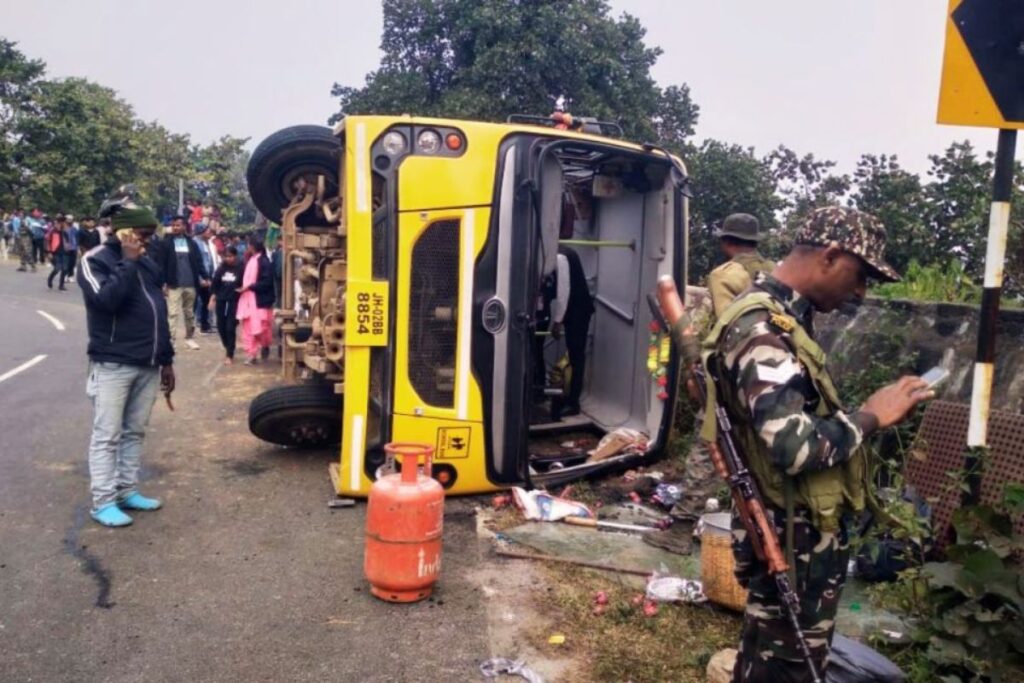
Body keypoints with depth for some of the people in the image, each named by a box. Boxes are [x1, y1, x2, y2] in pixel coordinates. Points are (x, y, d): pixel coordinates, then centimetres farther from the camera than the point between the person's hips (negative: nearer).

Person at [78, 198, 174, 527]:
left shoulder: (147, 263, 14)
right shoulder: (95, 260, -6)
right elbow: (107, 299, -26)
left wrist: (166, 360, 16)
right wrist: (128, 262, -19)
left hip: (148, 365, 7)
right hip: (112, 365, -7)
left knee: (135, 432, 12)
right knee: (107, 435, -1)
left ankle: (127, 491, 22)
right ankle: (103, 503, 4)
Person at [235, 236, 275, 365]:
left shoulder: (264, 261, -14)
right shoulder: (250, 260, 10)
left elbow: (267, 282, -19)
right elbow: (246, 277, 16)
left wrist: (249, 286, -18)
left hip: (260, 300, -7)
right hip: (248, 299, 7)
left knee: (260, 328, -1)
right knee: (248, 328, 4)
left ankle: (265, 346, 28)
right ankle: (251, 354, 9)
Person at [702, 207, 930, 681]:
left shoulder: (784, 316, 8)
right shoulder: (763, 329, -26)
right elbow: (796, 447, -34)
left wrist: (861, 417, 8)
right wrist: (871, 416, -20)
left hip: (798, 529, 10)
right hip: (792, 539, -10)